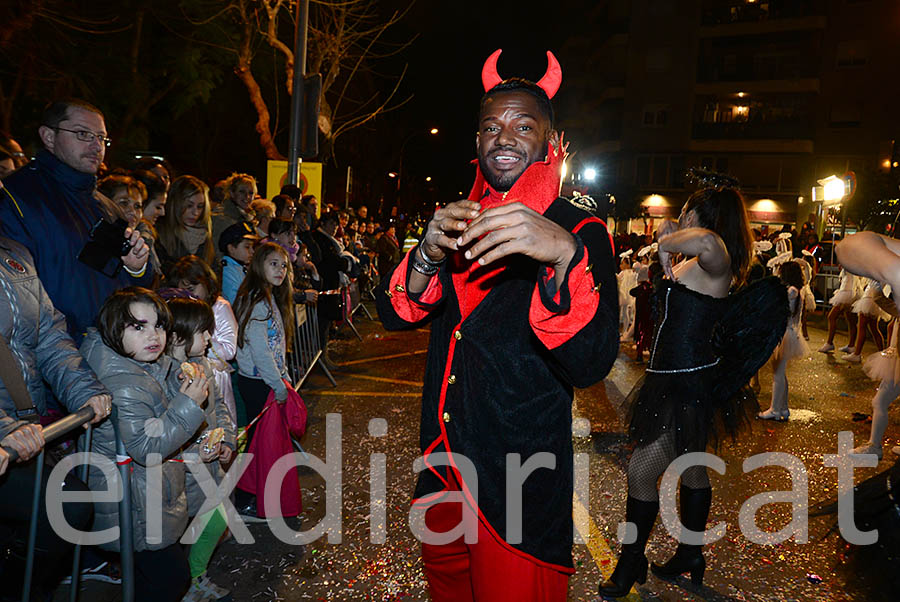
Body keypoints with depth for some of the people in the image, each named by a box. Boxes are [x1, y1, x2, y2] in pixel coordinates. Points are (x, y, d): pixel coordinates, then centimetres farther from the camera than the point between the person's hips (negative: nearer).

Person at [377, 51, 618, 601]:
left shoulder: (580, 232, -11)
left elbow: (591, 363, -24)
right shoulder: (463, 222, 5)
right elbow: (394, 314, -1)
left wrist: (564, 254, -40)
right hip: (443, 461, 6)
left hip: (519, 478, -5)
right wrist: (430, 254, -21)